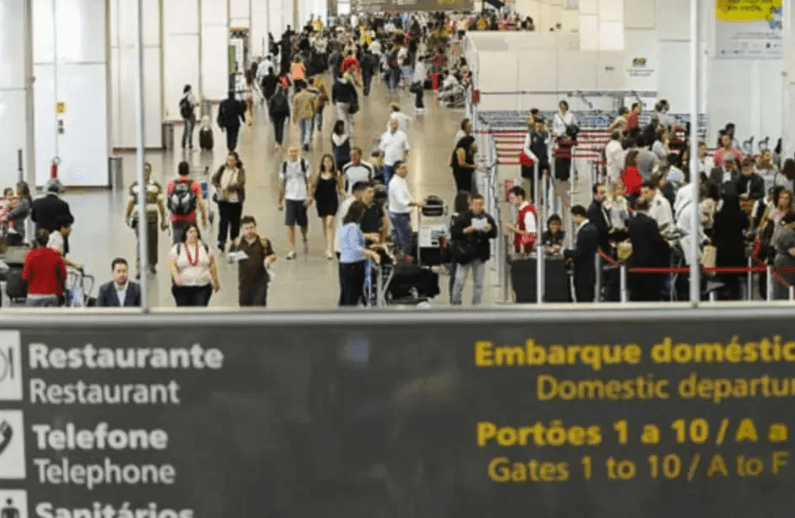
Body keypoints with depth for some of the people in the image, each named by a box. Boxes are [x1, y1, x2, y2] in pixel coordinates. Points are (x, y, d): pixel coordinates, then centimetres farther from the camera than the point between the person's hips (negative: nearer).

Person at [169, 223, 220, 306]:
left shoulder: (205, 247, 10)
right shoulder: (177, 248, 5)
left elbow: (212, 265, 14)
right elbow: (173, 265, -1)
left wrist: (215, 282, 15)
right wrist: (176, 276, -20)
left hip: (202, 288, 0)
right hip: (182, 288, 0)